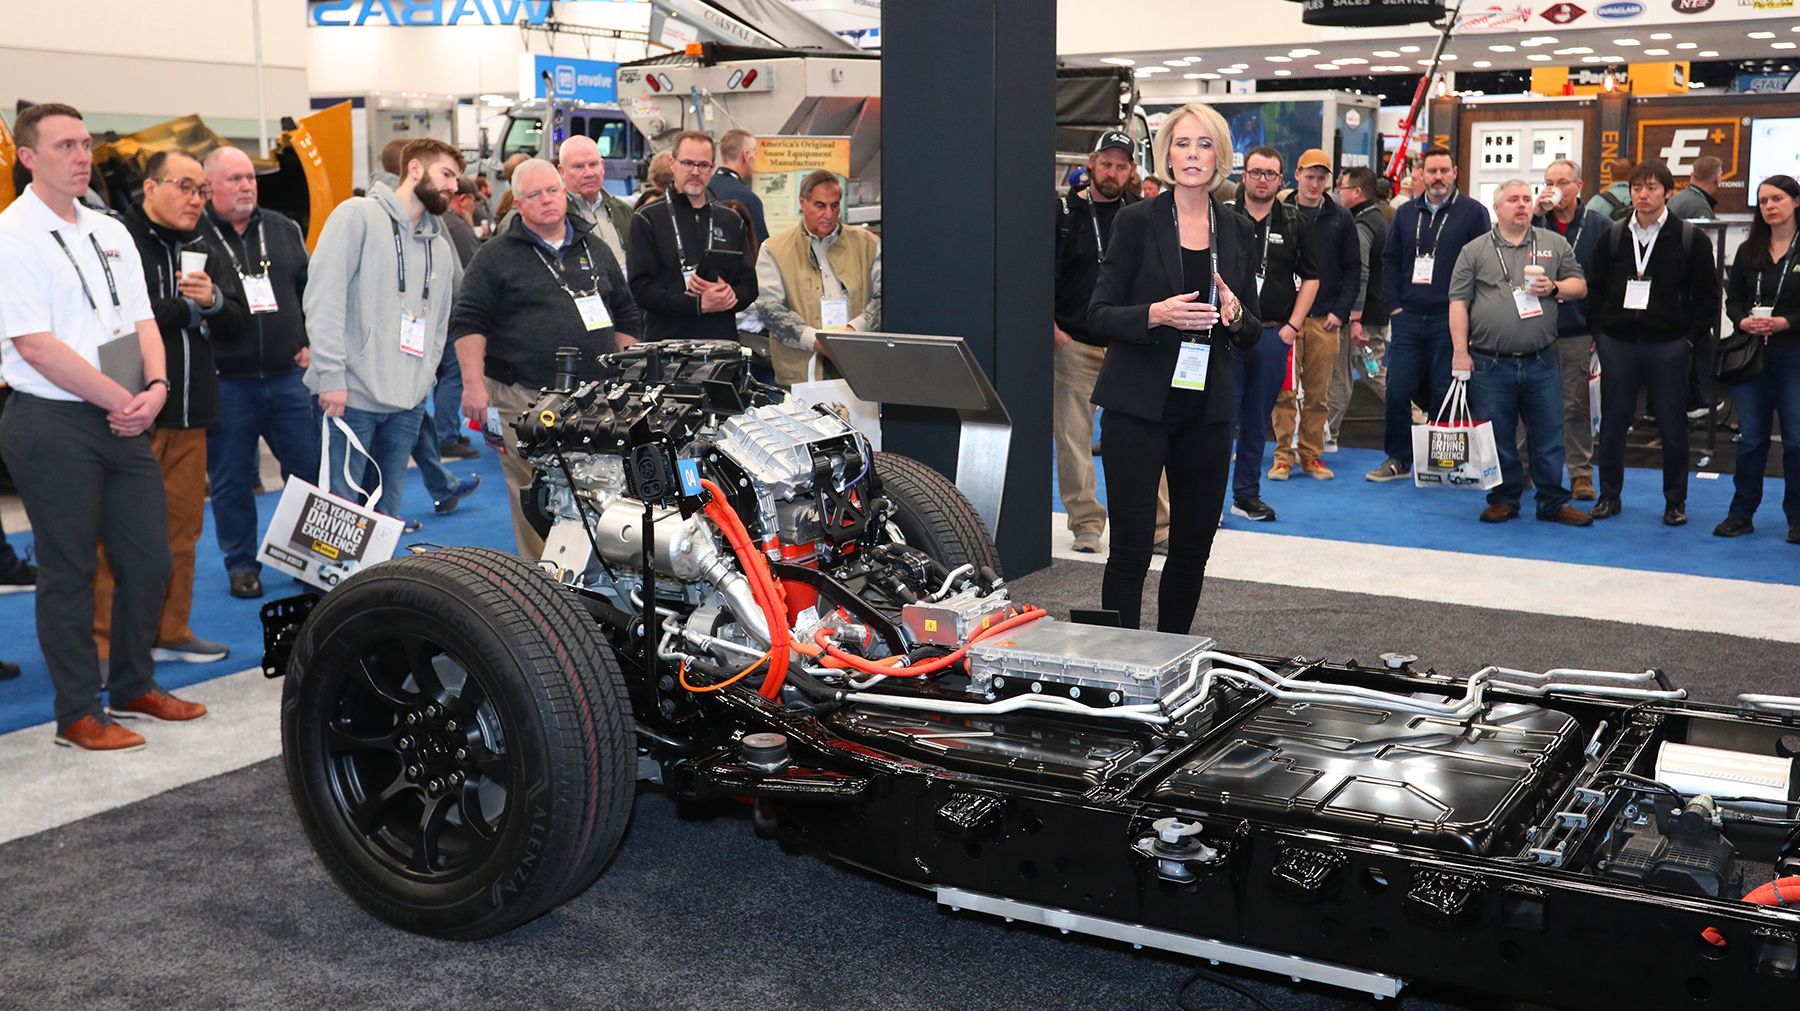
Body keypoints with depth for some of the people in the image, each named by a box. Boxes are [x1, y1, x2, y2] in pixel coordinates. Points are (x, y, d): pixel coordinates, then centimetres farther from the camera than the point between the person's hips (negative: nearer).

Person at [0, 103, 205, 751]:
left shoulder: (110, 233, 13)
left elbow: (142, 322, 11)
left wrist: (155, 389, -8)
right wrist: (122, 401, -14)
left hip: (121, 420, 7)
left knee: (149, 559, 11)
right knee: (69, 571, 2)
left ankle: (133, 687, 29)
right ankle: (78, 715, 14)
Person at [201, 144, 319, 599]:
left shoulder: (284, 230, 10)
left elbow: (310, 290, 16)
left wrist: (310, 343, 8)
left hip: (286, 376, 3)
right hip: (225, 383, -3)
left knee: (310, 468, 6)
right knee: (231, 481, 7)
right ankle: (241, 565, 21)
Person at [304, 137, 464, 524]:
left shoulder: (440, 245, 20)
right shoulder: (358, 216, -2)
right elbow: (324, 295, -11)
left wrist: (424, 379, 7)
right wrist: (331, 374, -17)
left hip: (408, 405, 6)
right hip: (350, 395, -6)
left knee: (387, 515, 10)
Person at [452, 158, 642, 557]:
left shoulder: (595, 250, 17)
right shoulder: (496, 256, 4)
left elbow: (627, 317, 22)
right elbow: (468, 323, 0)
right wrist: (474, 384, -11)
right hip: (523, 398, -4)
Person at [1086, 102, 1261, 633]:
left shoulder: (1238, 230, 9)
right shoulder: (1137, 221, -3)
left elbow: (1252, 331, 14)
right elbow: (1099, 315, -5)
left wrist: (1236, 314, -9)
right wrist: (1157, 314, -22)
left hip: (1207, 407, 4)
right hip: (1139, 404, -4)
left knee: (1195, 545, 10)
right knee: (1131, 545, -4)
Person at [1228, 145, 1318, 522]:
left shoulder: (1292, 222, 8)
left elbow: (1309, 278, 15)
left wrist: (1293, 326, 5)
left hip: (1274, 334, 3)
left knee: (1257, 420, 10)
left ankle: (1247, 494, 19)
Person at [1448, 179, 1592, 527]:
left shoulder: (1555, 244, 10)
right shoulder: (1474, 251, 4)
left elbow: (1579, 286, 13)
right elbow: (1458, 303, 0)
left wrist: (1554, 288, -8)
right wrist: (1460, 352, -7)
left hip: (1542, 363, 1)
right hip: (1490, 365, -1)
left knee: (1549, 436, 5)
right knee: (1498, 438, 5)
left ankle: (1553, 503, 15)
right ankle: (1503, 500, 18)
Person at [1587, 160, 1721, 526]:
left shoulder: (1690, 239, -1)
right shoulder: (1612, 236, 6)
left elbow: (1707, 296, 1)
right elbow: (1596, 288, 11)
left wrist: (1690, 338, -5)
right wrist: (1601, 330, 3)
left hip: (1668, 347, -2)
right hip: (1617, 345, 2)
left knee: (1672, 427, 4)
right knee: (1612, 423, 7)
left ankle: (1675, 502, 16)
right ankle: (1609, 496, 20)